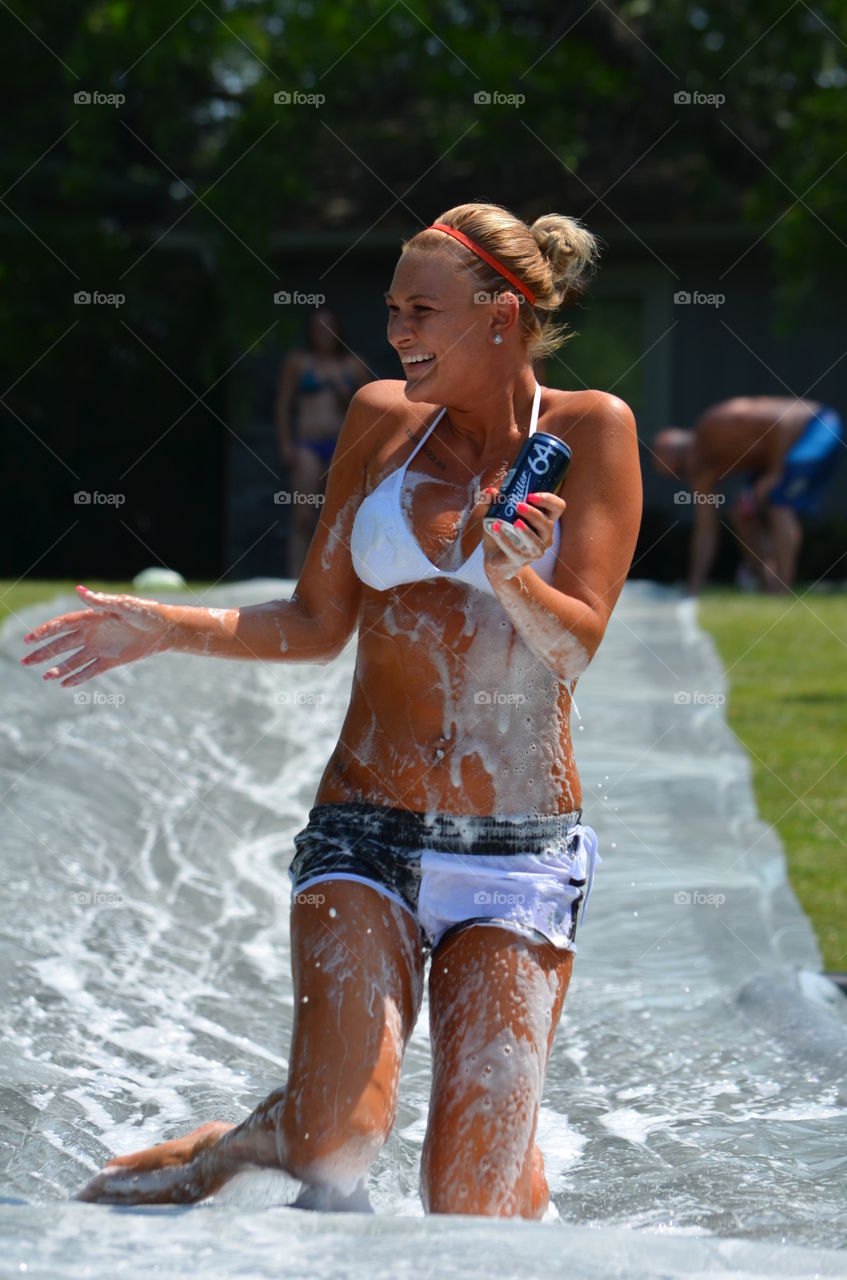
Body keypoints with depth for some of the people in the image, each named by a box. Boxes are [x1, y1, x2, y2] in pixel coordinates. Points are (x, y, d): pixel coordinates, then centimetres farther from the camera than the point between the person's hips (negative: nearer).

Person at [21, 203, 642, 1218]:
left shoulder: (590, 431, 0)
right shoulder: (383, 420, 9)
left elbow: (577, 647, -8)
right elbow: (315, 626, 13)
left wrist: (512, 577, -28)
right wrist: (166, 627, 1)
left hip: (520, 855, -1)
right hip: (366, 829, 1)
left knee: (476, 1195, -6)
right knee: (337, 1143, -17)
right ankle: (211, 1155, 13)